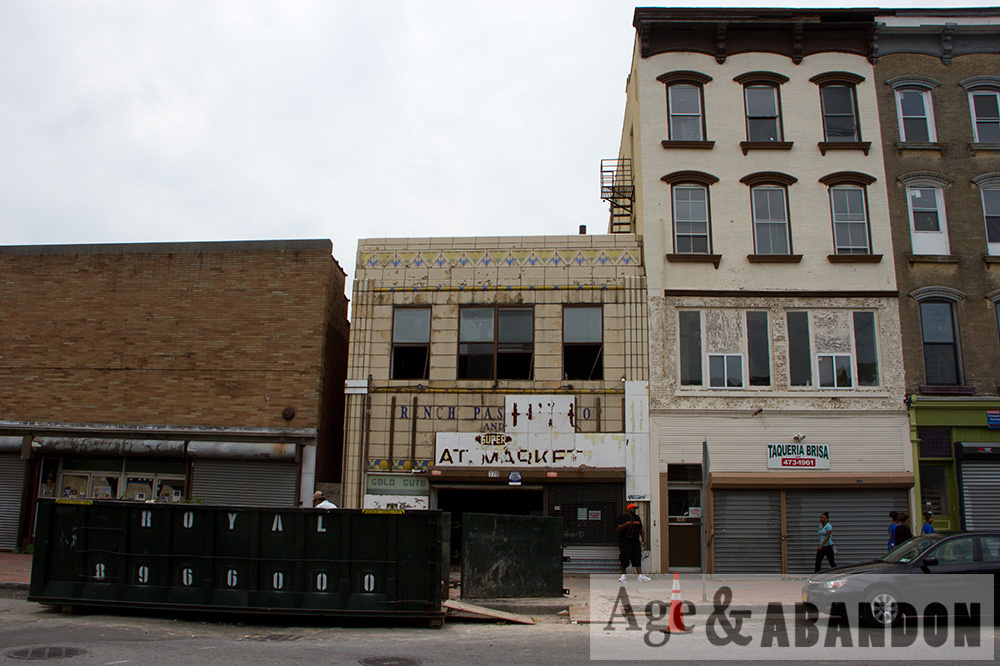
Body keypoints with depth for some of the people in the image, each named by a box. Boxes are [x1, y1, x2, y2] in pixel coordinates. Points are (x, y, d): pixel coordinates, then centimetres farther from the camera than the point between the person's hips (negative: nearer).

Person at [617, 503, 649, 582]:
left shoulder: (637, 518, 16)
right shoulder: (623, 517, -5)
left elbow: (640, 529, 23)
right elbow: (618, 528, -13)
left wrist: (643, 538, 19)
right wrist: (626, 525, -26)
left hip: (635, 542, 5)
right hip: (625, 543, -5)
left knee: (637, 559, -1)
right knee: (624, 560, -1)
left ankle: (640, 576, -4)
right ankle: (623, 575, 13)